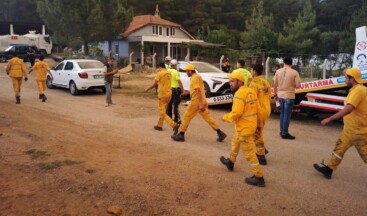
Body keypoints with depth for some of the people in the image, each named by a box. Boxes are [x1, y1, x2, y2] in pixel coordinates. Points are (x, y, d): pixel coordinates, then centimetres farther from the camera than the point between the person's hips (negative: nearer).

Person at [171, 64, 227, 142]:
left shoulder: (195, 78, -14)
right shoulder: (197, 76, 17)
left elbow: (198, 91, -23)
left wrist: (200, 104, -29)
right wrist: (187, 92, 31)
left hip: (196, 102, -10)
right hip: (202, 102, 10)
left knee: (186, 117, 2)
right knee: (208, 117, 9)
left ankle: (181, 135, 10)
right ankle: (220, 133, 7)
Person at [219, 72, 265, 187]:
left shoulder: (240, 94, -21)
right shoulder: (251, 91, 8)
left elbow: (236, 113, -26)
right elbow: (257, 108, 11)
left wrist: (225, 117, -10)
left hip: (244, 127, -10)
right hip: (250, 124, 10)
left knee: (248, 152, -1)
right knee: (235, 142, 28)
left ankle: (259, 177, 6)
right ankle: (230, 162, 48)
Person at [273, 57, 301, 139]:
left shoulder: (278, 71, 1)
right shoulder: (294, 72, -10)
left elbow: (275, 85, 5)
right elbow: (298, 85, -12)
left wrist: (275, 94, 16)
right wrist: (293, 84, 10)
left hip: (280, 95, 5)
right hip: (289, 96, -4)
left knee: (282, 113, 18)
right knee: (287, 114, 2)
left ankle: (282, 131, 24)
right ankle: (285, 133, 5)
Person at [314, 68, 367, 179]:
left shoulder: (358, 90, -24)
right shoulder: (358, 89, 8)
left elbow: (348, 109, -34)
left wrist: (329, 119, -33)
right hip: (350, 128, 10)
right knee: (340, 147, 13)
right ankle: (328, 169, 21)